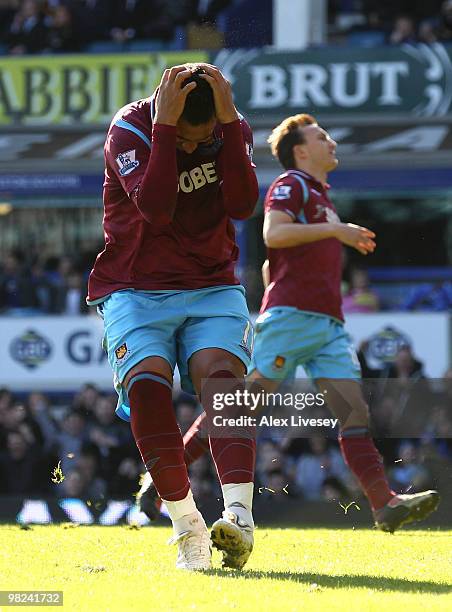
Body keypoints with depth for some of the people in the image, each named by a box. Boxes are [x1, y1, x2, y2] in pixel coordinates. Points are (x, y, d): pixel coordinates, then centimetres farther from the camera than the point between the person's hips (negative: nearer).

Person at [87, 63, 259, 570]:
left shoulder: (233, 130, -1)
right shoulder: (128, 129, -12)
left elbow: (242, 204, -18)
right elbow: (155, 208, -27)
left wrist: (229, 121, -23)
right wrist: (164, 125, -30)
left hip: (212, 289, 2)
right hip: (135, 290, -2)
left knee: (221, 375, -25)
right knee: (147, 383, -26)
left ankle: (239, 514, -39)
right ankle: (185, 524, -17)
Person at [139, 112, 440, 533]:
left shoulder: (319, 195, 28)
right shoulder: (292, 184, 1)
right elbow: (273, 233, -19)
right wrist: (335, 230, -19)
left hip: (327, 323, 8)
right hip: (292, 314, -8)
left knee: (354, 411, -5)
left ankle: (385, 505, -15)